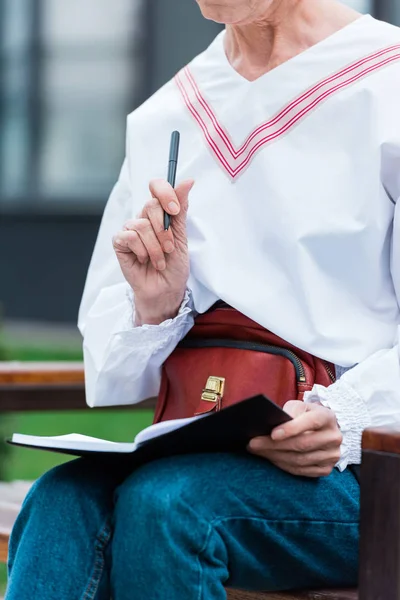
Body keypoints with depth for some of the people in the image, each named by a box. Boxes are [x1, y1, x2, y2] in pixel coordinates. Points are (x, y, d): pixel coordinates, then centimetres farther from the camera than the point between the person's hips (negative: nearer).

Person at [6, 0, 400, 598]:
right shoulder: (158, 121, 15)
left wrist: (346, 420, -23)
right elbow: (111, 381, 15)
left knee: (164, 500, -32)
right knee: (62, 500, -28)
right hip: (210, 454, 4)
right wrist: (156, 307, -6)